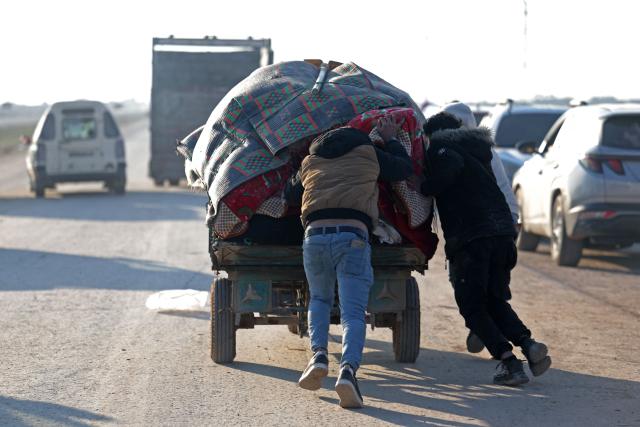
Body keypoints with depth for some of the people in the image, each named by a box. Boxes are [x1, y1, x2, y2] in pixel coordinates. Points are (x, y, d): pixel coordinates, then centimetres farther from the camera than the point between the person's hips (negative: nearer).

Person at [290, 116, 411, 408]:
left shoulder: (309, 163, 25)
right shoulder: (369, 154, 18)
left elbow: (289, 195, 41)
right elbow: (405, 168, 32)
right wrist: (390, 140, 46)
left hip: (315, 235, 2)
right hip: (354, 238, -2)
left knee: (319, 299, 25)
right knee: (353, 312, -5)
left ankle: (319, 354, 0)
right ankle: (348, 369, -31)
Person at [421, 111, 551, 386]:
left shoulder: (439, 145, 3)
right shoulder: (476, 149, 29)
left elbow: (450, 166, -17)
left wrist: (423, 188, -8)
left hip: (469, 237, -7)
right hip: (503, 231, 7)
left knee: (472, 305, 3)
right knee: (495, 301, 18)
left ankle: (507, 359, -11)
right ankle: (528, 344, -6)